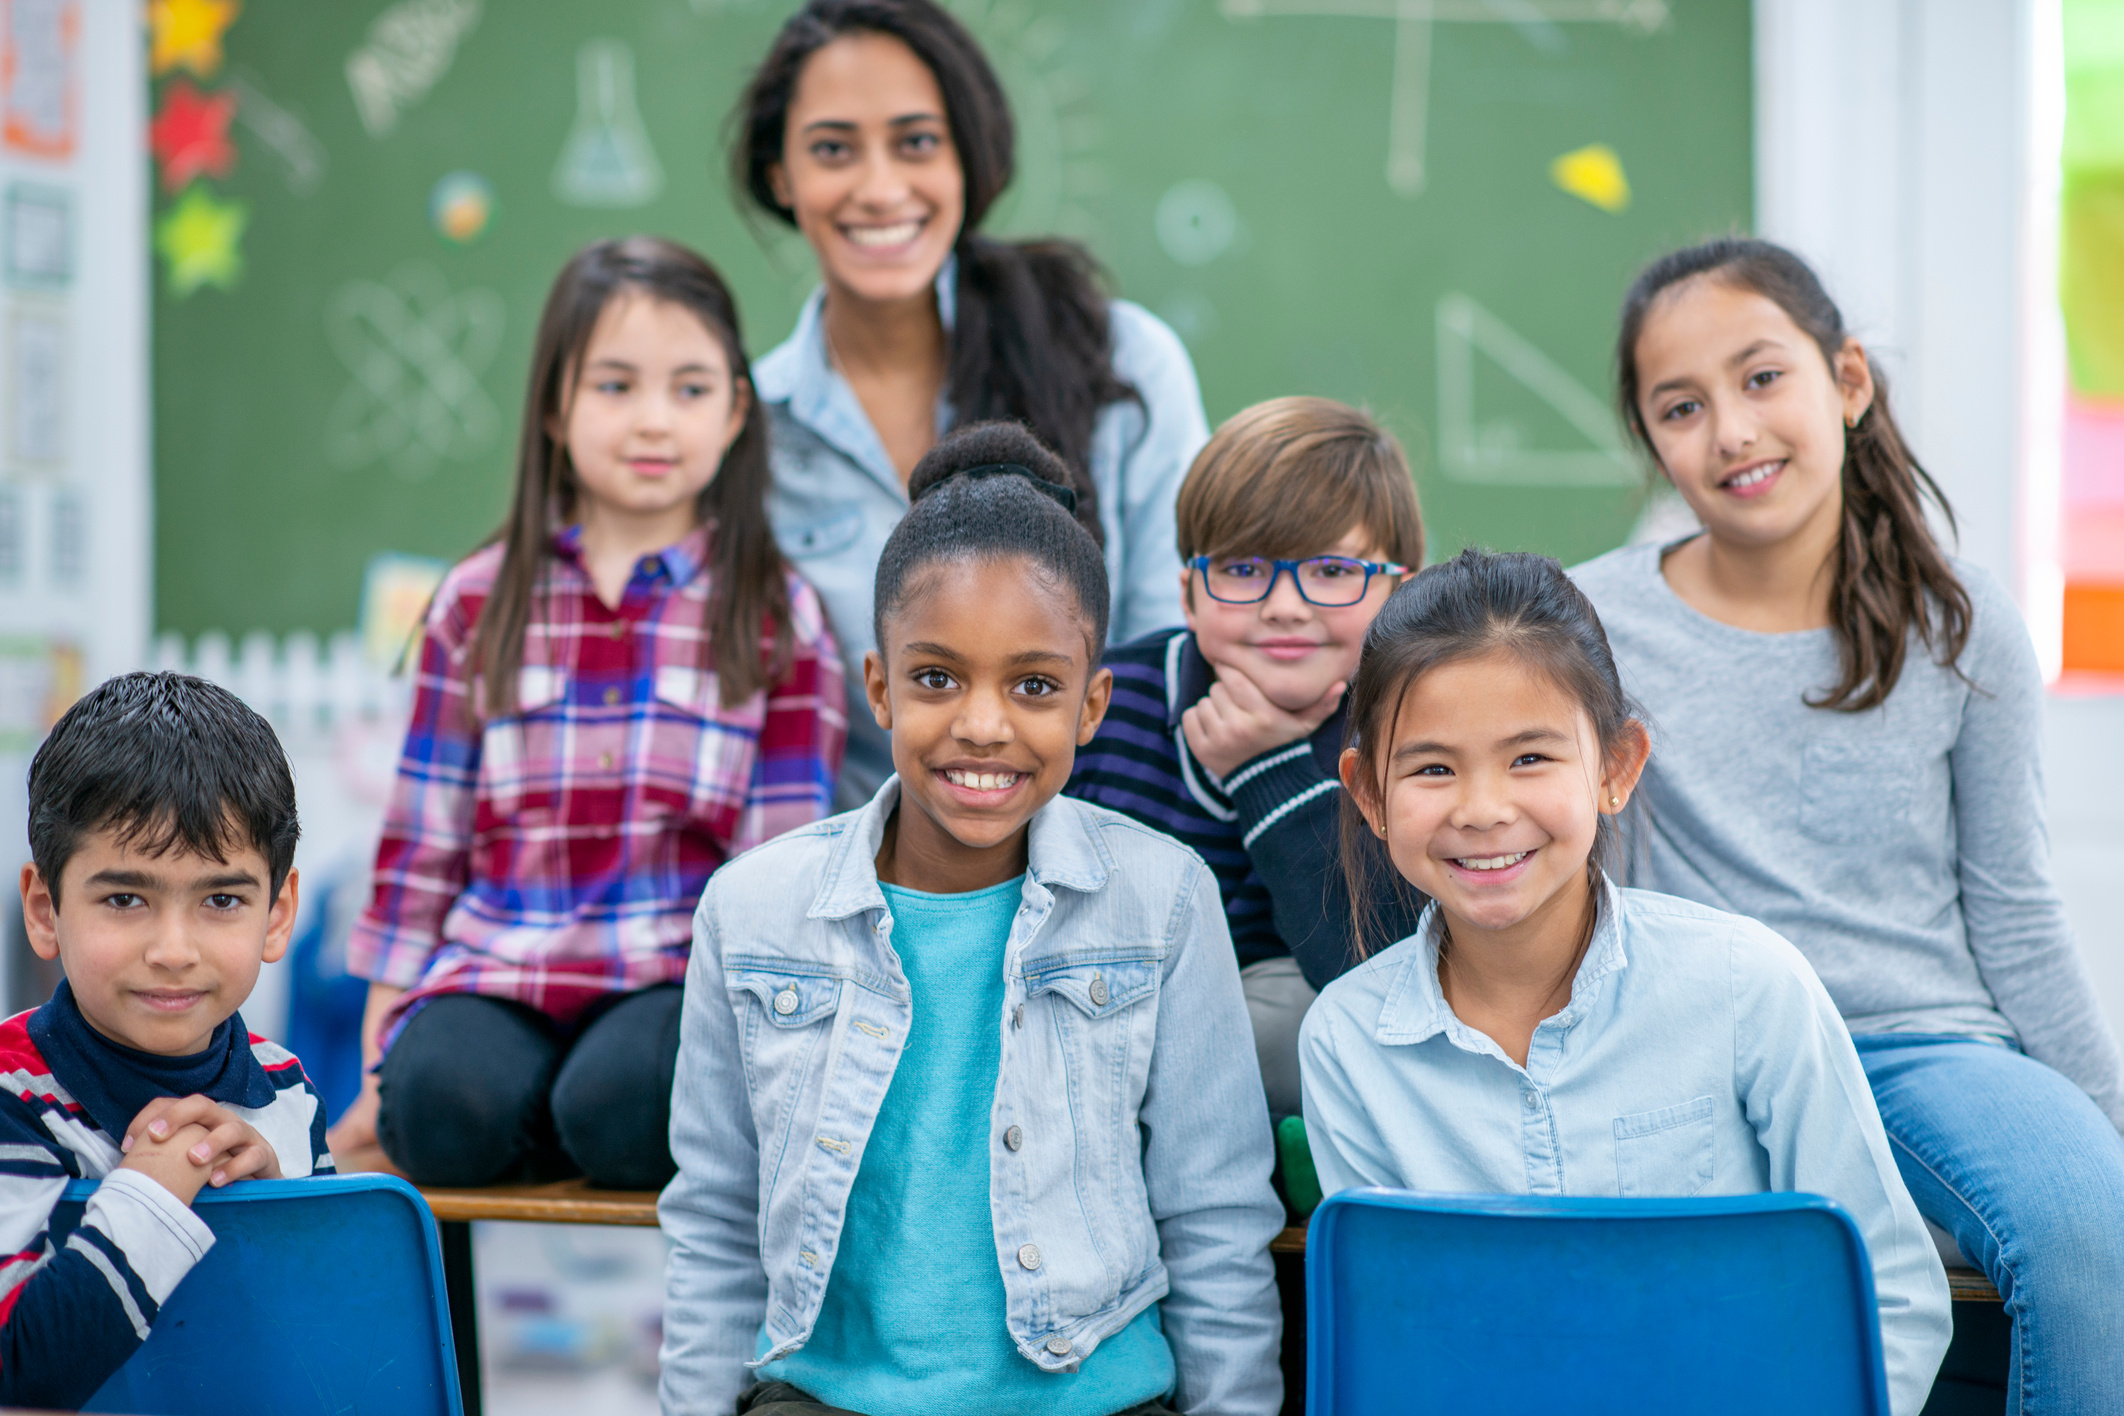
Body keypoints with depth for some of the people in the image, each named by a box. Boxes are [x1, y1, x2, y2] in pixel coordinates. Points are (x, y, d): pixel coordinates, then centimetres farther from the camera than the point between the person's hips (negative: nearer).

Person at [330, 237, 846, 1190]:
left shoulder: (778, 620, 6)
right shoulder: (479, 605, 11)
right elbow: (419, 848, 11)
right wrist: (377, 1067, 8)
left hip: (677, 976, -1)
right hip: (494, 971, 2)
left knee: (622, 1105, -33)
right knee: (443, 1101, -30)